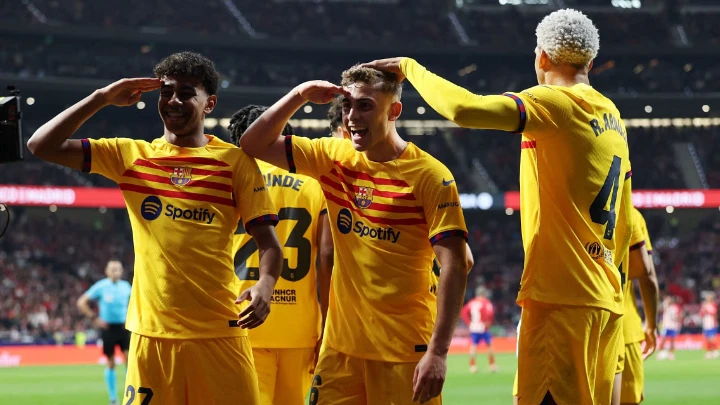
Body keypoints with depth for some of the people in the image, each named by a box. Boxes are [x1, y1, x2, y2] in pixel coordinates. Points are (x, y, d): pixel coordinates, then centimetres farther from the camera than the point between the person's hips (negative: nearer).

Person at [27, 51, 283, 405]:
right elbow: (41, 146, 6)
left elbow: (268, 241, 1)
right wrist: (102, 98, 2)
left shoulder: (235, 161, 4)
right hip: (152, 333, 2)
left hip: (220, 333, -1)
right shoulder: (131, 155, 10)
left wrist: (265, 285, -19)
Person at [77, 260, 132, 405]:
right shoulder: (101, 287, -5)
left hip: (123, 326, 2)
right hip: (108, 327, -2)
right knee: (111, 363, 3)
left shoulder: (126, 286, 5)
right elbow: (81, 303, -3)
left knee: (129, 359, -8)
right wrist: (95, 318, -9)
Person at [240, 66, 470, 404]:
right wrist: (299, 95, -4)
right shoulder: (334, 157, 6)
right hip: (341, 344, 5)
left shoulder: (430, 176, -10)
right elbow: (254, 145, 10)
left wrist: (438, 352, -21)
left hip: (405, 349, -5)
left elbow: (454, 265, -14)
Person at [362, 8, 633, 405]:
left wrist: (411, 68, -7)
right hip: (607, 300, 9)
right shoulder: (612, 117, 16)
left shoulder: (554, 104, -8)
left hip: (562, 298, -9)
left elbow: (465, 109, -23)